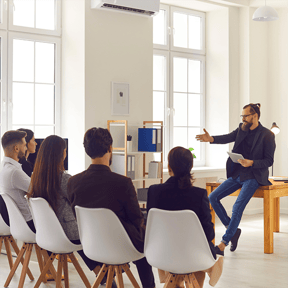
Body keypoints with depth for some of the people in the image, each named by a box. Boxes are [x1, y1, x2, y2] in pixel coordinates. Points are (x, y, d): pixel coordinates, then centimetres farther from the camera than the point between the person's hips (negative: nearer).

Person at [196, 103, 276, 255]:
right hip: (236, 174, 7)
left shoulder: (267, 135, -7)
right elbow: (228, 138, -7)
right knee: (212, 197, -4)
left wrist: (251, 163, -25)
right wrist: (211, 139, -26)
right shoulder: (242, 129, 9)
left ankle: (223, 244, -15)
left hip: (253, 177, -7)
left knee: (237, 207, -22)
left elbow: (269, 161, -8)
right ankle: (233, 229, 8)